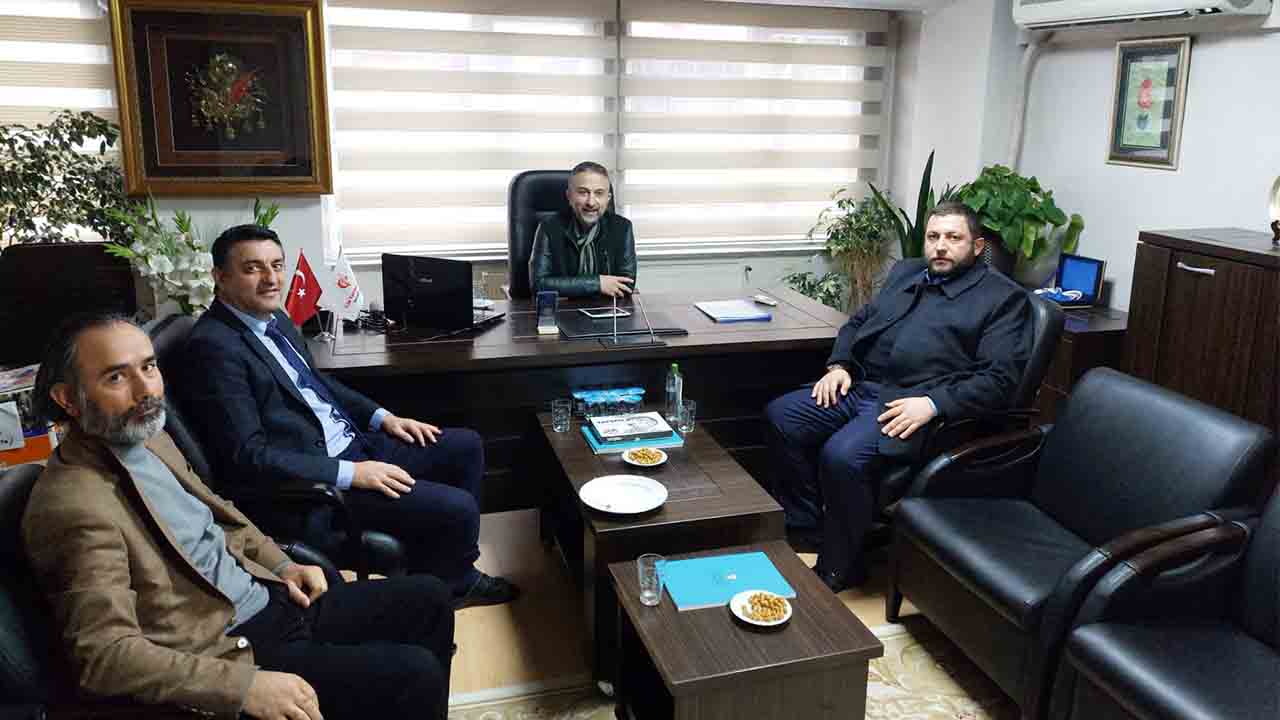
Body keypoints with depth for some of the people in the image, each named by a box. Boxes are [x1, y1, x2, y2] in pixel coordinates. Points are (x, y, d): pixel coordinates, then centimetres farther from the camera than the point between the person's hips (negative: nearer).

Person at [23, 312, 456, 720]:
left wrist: (282, 567, 7)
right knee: (412, 676, -16)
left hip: (273, 600, 9)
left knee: (428, 598, 7)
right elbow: (104, 653, -26)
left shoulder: (149, 438, 6)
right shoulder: (74, 507, -22)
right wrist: (243, 685, -29)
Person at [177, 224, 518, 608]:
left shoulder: (275, 318, 10)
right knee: (457, 508, -18)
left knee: (466, 446, 10)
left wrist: (381, 417, 10)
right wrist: (350, 474, -24)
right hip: (310, 483, -10)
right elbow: (246, 456, -22)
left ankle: (459, 574, 21)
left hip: (352, 445, 10)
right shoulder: (213, 347, -19)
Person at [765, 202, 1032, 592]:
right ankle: (804, 530, 3)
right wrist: (839, 365, 7)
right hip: (860, 387, 8)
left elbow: (999, 378, -8)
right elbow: (858, 322, 27)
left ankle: (835, 570, -9)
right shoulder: (905, 272, 23)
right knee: (780, 416, -10)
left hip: (913, 404, -7)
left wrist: (933, 403, -20)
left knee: (842, 454, -30)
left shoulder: (1003, 297, 2)